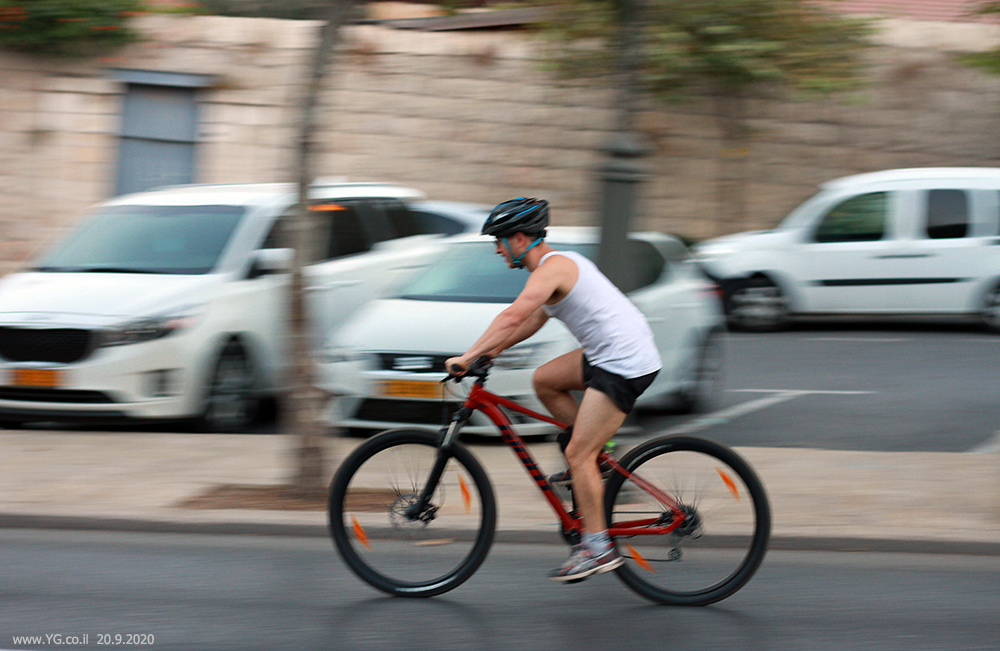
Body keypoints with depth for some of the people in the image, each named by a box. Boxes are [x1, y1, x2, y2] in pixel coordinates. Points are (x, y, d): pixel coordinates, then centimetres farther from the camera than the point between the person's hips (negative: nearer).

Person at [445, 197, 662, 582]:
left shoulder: (551, 269, -13)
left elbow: (512, 318, -25)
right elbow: (533, 320, 28)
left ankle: (598, 547, -5)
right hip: (611, 353, 10)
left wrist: (468, 357, -23)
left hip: (624, 365, -10)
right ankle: (594, 459, 20)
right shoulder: (562, 262, 18)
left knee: (577, 454, -8)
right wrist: (492, 350, 20)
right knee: (544, 380, 18)